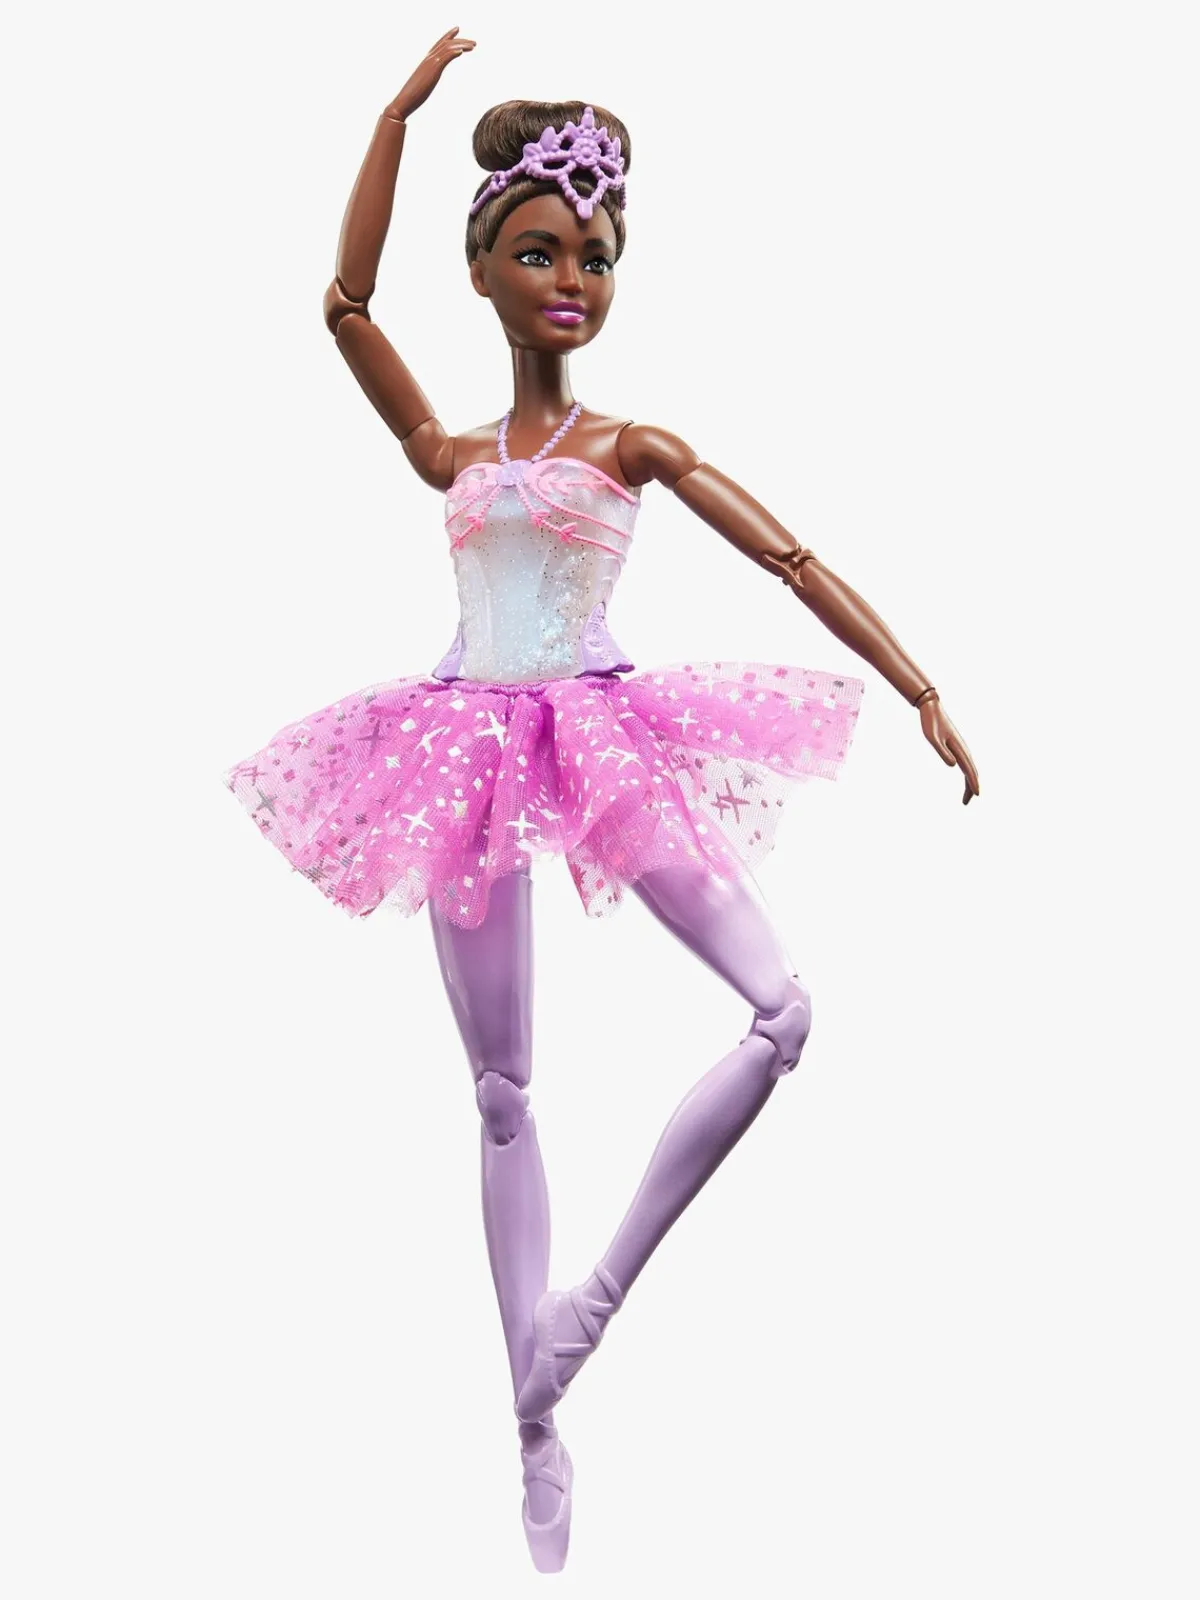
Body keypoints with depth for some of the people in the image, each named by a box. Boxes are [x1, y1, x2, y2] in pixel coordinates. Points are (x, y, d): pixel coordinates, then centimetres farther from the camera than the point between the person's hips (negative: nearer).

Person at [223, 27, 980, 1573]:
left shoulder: (635, 446, 5)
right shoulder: (454, 458, 10)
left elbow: (795, 560, -2)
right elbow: (345, 302, 0)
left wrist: (923, 689, -10)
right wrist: (402, 108, 2)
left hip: (608, 739, -1)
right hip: (475, 751, 2)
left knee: (784, 1009, -19)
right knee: (503, 1093, 5)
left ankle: (599, 1295, -7)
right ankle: (537, 1415, 15)